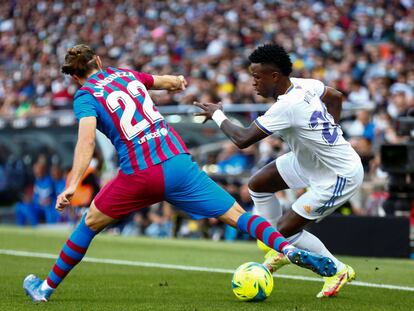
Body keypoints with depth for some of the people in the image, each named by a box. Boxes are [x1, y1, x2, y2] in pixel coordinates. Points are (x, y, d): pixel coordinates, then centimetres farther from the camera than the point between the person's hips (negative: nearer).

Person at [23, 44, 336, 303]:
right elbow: (173, 82, 35)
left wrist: (72, 185, -22)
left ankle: (47, 287, 24)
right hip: (179, 161, 3)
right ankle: (288, 248, -18)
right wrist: (176, 81, 59)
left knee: (91, 222, 17)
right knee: (237, 215, 4)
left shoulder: (85, 96, 4)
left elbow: (87, 141, -15)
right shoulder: (126, 75, 18)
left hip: (140, 175, -3)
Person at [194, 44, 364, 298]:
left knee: (285, 229, -5)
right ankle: (280, 251, 27)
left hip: (340, 176, -10)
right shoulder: (304, 85, -7)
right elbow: (335, 96, 14)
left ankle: (338, 271, 12)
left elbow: (242, 139, -29)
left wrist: (216, 114, -13)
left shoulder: (287, 106, -33)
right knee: (258, 184, 12)